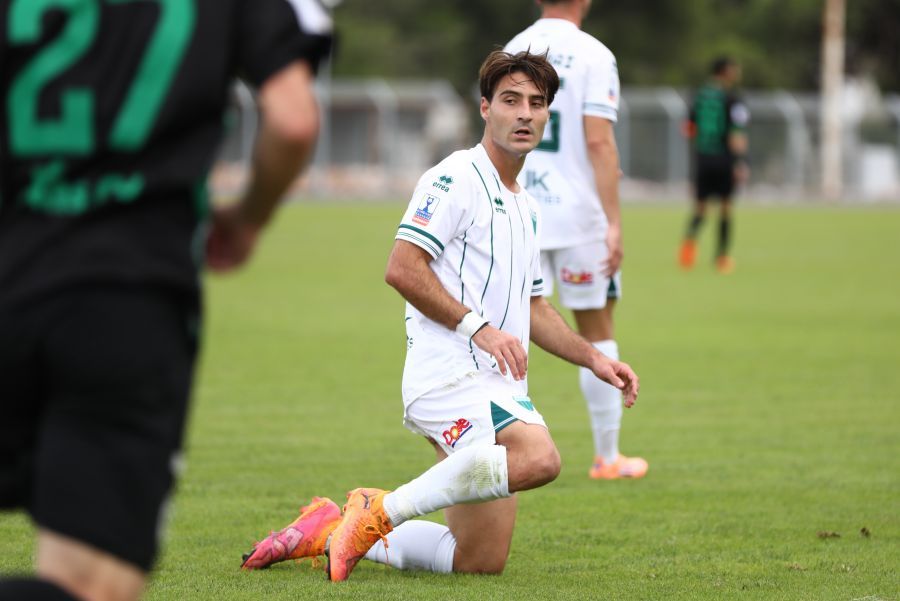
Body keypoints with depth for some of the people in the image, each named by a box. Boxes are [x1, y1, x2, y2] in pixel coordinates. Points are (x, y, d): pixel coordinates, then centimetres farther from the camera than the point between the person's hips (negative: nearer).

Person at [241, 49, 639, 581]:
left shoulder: (527, 209, 23)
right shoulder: (457, 178, -5)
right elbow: (403, 268, -14)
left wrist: (594, 358, 18)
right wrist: (477, 326, -18)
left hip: (496, 388, 9)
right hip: (451, 373, -9)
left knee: (481, 562, 4)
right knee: (539, 457, -36)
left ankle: (334, 531, 19)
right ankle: (382, 512, -22)